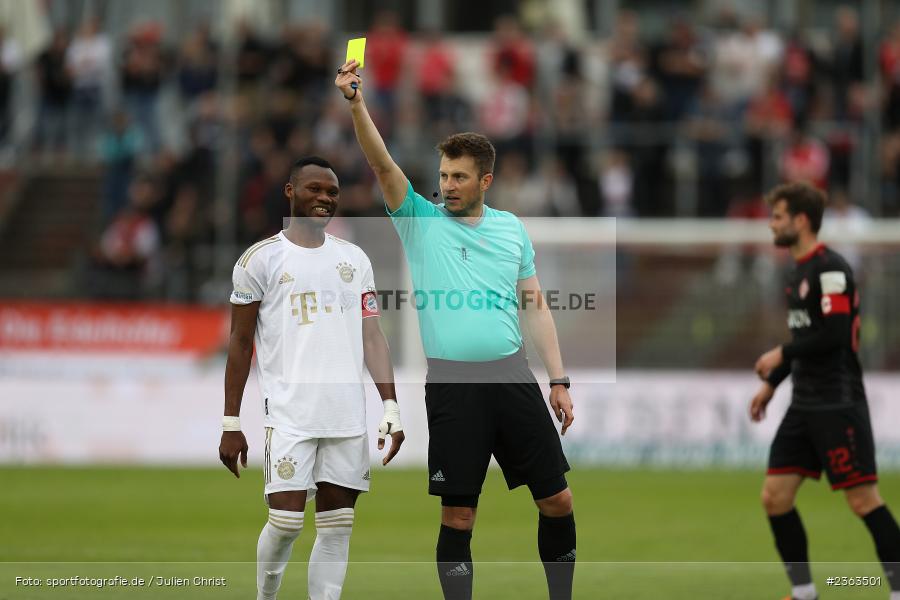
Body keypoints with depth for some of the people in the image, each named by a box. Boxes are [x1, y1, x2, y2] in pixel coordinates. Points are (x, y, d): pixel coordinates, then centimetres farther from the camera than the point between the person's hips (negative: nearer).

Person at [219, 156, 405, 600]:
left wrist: (390, 406, 2)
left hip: (348, 414, 4)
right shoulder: (261, 259, 2)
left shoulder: (355, 260, 14)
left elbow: (371, 336, 12)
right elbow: (240, 344, 3)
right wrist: (231, 423, 0)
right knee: (286, 520, -10)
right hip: (290, 412, -4)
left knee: (337, 526, 2)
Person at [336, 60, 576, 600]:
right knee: (458, 515, -2)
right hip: (452, 383, -2)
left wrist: (559, 380, 8)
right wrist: (357, 105, -24)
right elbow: (383, 164, -9)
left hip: (513, 374, 2)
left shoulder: (512, 229, 12)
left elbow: (535, 306, 14)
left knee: (557, 500, 3)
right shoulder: (421, 220, 5)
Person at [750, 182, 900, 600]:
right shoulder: (799, 272, 15)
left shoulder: (830, 269, -14)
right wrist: (771, 383, 22)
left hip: (838, 405, -9)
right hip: (805, 405, 9)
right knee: (775, 497, 5)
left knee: (863, 500, -9)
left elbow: (833, 335, -22)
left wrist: (781, 354, -12)